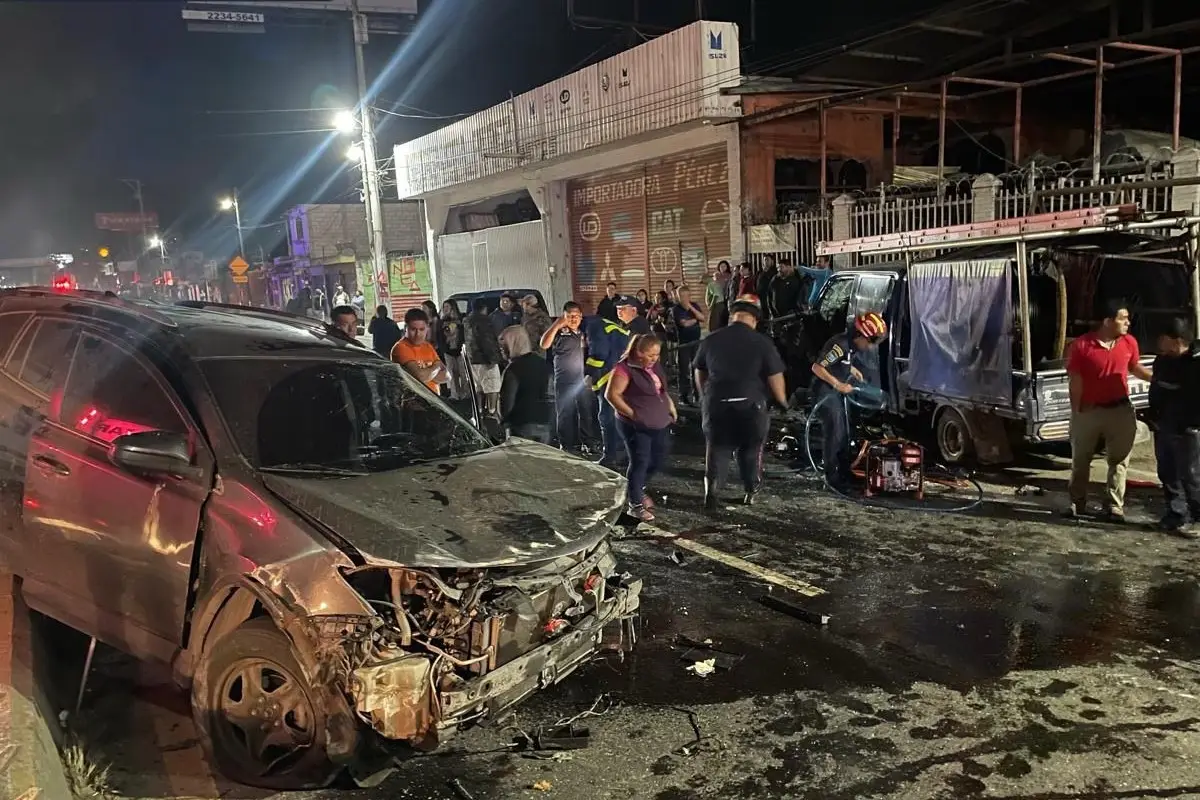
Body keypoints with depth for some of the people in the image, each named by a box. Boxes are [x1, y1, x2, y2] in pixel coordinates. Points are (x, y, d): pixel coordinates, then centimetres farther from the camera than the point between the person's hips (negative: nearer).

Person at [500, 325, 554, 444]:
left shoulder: (513, 368, -16)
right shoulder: (543, 362, 8)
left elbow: (507, 400, -16)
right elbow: (550, 393, 13)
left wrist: (503, 419, 2)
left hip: (522, 425, -7)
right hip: (544, 423, 7)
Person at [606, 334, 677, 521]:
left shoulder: (655, 366, 9)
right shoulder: (625, 368, -16)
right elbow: (611, 395, -19)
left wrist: (671, 407, 11)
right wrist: (631, 414, -17)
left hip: (660, 423, 8)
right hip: (637, 426, -8)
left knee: (658, 460, 15)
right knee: (640, 463, -4)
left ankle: (637, 490, 36)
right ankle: (635, 505, 7)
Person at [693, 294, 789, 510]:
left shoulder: (710, 340, 2)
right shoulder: (762, 342, -9)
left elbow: (699, 373, 12)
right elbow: (775, 377, -7)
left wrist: (706, 397, 26)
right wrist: (782, 400, 10)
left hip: (716, 404, 2)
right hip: (750, 405, -2)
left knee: (717, 451, 12)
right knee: (751, 451, 16)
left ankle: (711, 495, 6)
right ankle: (751, 492, 26)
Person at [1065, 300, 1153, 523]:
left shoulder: (1129, 343, -3)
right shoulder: (1081, 345, -14)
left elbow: (1135, 367, 16)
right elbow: (1075, 380, -8)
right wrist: (1076, 410, -6)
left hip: (1120, 410, 3)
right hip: (1088, 411, -2)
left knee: (1119, 460, 6)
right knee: (1081, 460, 8)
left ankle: (1114, 506, 14)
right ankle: (1077, 503, 22)